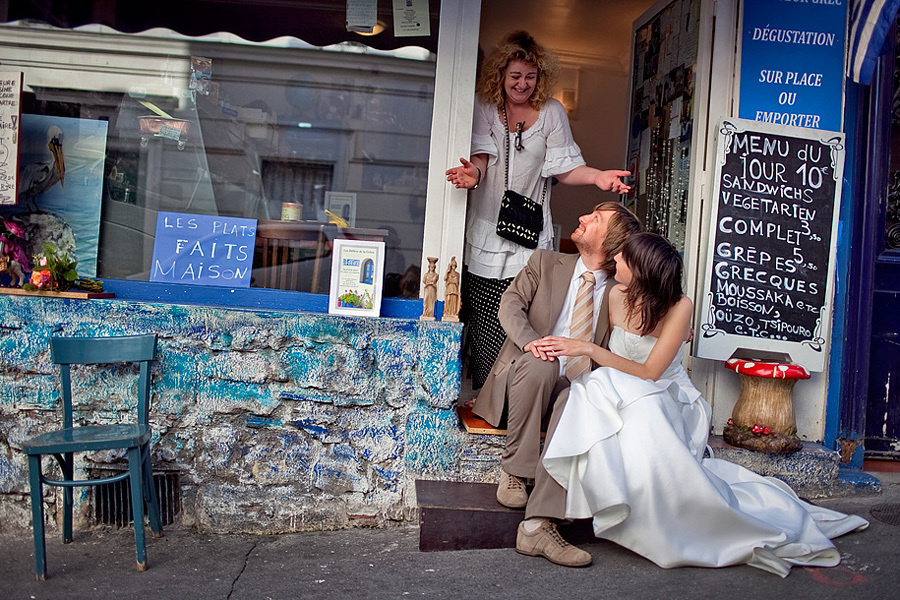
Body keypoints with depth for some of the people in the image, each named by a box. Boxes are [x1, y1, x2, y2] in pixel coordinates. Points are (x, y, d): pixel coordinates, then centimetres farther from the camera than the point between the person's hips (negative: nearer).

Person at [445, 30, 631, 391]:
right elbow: (481, 155, -5)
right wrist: (474, 172, -29)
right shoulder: (485, 107, 5)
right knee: (483, 320, -1)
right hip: (485, 230, 0)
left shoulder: (552, 112, 5)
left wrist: (598, 177, -17)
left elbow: (564, 168, 2)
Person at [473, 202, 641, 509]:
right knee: (539, 364, -35)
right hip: (527, 372, 0)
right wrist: (529, 339, -24)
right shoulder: (546, 262, 11)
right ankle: (514, 472, -23)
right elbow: (511, 302, -1)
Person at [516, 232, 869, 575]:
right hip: (625, 399, 3)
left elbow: (648, 373, -19)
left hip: (665, 402, -3)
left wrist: (589, 349, -24)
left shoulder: (679, 307, -14)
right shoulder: (616, 296, -1)